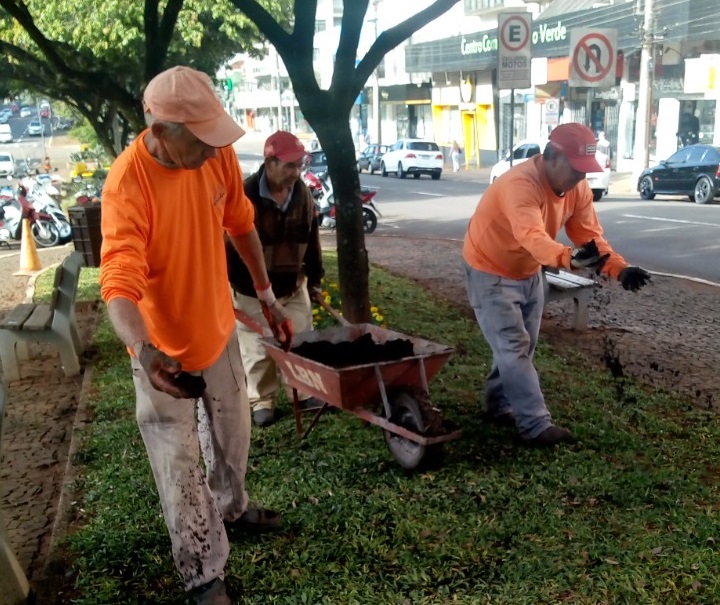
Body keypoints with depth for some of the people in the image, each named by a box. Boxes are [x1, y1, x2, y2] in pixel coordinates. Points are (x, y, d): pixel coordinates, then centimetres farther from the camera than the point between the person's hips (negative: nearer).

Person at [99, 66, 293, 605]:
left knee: (233, 433, 26)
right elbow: (120, 282, -39)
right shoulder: (128, 182, -31)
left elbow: (241, 227, 3)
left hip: (218, 327, 6)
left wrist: (268, 298, 9)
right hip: (164, 346, -6)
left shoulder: (217, 154, -13)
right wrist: (144, 351, -56)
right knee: (180, 467, 6)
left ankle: (232, 507, 54)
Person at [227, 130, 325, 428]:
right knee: (258, 351, 7)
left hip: (294, 285, 5)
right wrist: (235, 284, -14)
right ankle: (261, 401, 25)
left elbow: (311, 236, 10)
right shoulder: (245, 196, -20)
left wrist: (315, 275, 13)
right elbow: (230, 243, -16)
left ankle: (303, 393, 30)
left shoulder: (302, 192, -1)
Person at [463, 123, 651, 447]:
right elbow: (532, 236, -53)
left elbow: (590, 235, -12)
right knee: (514, 347, -8)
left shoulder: (578, 188, -10)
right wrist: (569, 258, -71)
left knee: (519, 345, 16)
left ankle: (498, 404, 33)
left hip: (528, 272, 8)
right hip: (490, 272, -8)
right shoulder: (520, 184, -36)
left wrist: (619, 268, -29)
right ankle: (536, 425, -3)